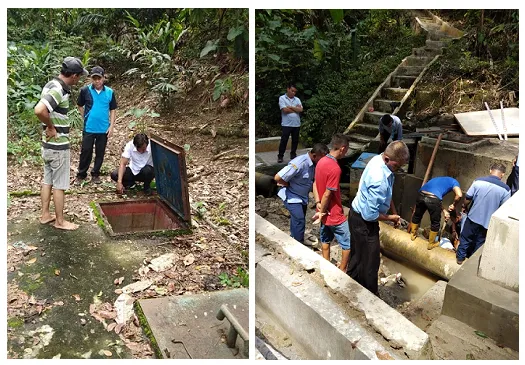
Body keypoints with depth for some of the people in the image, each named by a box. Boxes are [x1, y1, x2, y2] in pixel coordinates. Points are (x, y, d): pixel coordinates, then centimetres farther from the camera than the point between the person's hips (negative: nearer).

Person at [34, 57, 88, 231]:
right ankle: (60, 221, 13)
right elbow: (39, 110, -37)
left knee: (48, 181, 17)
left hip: (49, 144, 10)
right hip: (58, 146, -9)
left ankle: (45, 215, 28)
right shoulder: (57, 90, -23)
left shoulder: (53, 84, 8)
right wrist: (51, 127, -21)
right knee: (59, 185, 2)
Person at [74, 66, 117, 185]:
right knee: (86, 152, 4)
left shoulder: (110, 92, -2)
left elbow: (113, 110, 4)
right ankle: (81, 175, 17)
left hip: (103, 129, 2)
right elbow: (79, 106, 9)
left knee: (100, 153, 11)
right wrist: (86, 117, 4)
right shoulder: (85, 90, -6)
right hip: (89, 128, -1)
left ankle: (95, 174, 25)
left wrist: (111, 126, -2)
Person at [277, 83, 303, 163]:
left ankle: (293, 154, 23)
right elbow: (285, 110, -15)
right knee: (284, 140, -1)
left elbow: (301, 109, -3)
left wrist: (290, 107, -10)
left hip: (296, 124, 4)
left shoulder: (297, 99, 11)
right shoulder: (282, 98, -2)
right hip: (286, 124, -4)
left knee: (295, 141, 10)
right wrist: (296, 109, -3)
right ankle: (280, 156, 7)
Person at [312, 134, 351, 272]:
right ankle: (342, 270, 17)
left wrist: (318, 202, -2)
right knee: (349, 243, 6)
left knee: (325, 240, 22)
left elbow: (315, 183, 7)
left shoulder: (321, 161, 1)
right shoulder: (335, 168, -27)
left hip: (325, 213, 9)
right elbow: (327, 194, -25)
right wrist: (321, 212, -13)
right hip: (335, 215, -9)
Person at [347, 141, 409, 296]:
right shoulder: (379, 180, -35)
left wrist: (394, 212, 9)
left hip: (359, 215, 10)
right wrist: (390, 218, -13)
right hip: (363, 221, -9)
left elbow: (387, 194, 13)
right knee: (370, 261, 7)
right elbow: (370, 215, -31)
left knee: (358, 257, 23)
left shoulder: (379, 160, -4)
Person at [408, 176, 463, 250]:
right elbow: (459, 195, 0)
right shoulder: (454, 181, 20)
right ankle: (431, 244, 33)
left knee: (417, 215, 31)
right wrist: (454, 205, 17)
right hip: (433, 199, -5)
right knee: (435, 222, 18)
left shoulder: (439, 179, 39)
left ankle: (413, 235, 49)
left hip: (421, 195, 5)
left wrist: (444, 211, 28)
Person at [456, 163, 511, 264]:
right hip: (488, 222, 0)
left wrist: (465, 208, 14)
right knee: (479, 243, 19)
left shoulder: (478, 181, -13)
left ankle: (460, 257, 35)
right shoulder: (505, 189, -14)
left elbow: (467, 199, -7)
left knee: (465, 238, 21)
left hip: (473, 218, 0)